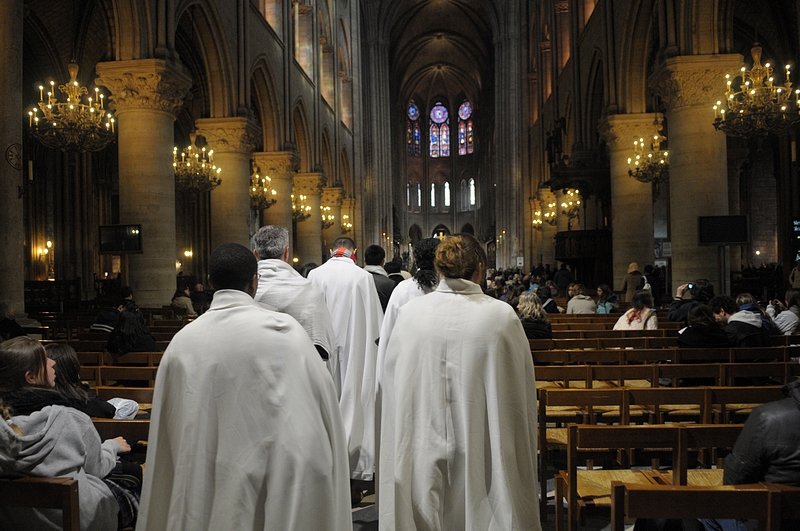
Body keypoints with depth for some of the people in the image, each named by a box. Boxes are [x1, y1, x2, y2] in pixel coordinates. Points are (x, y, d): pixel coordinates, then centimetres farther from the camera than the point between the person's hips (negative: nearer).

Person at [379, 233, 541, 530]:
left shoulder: (409, 314, -7)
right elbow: (522, 396, -2)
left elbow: (392, 388, 2)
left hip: (421, 456, 1)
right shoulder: (502, 316, -10)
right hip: (483, 457, -1)